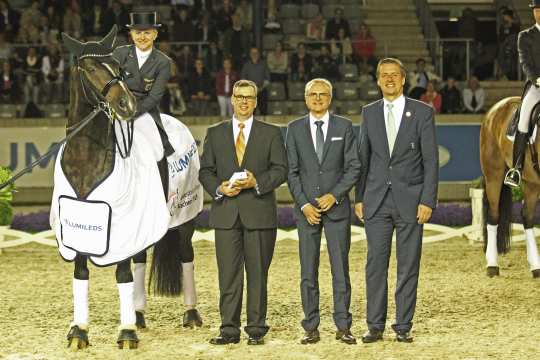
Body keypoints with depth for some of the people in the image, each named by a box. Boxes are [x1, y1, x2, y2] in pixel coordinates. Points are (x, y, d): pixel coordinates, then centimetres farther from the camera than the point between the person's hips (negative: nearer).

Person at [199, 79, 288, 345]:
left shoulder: (271, 133, 8)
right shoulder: (215, 133, 13)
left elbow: (280, 170, 2)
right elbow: (205, 171, 10)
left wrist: (257, 182, -15)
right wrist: (219, 188, -9)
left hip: (259, 212, -1)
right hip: (226, 213, 1)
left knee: (258, 273, 1)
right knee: (228, 274, 0)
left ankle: (256, 329, 7)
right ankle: (229, 330, 3)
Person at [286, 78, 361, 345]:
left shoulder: (344, 127, 5)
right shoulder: (295, 129, 7)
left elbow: (353, 167, 2)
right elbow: (292, 171, 5)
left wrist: (334, 195, -10)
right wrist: (304, 204, -6)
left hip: (337, 206, -1)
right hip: (306, 209, 1)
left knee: (340, 270, -1)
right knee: (308, 272, 1)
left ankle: (343, 326, 3)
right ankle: (311, 328, 4)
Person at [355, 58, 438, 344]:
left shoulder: (422, 112, 0)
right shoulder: (369, 113, 9)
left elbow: (431, 160, -2)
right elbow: (363, 157, 12)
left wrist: (428, 201, -9)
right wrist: (359, 197, 6)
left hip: (410, 200, -2)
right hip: (376, 200, 2)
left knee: (408, 267, 2)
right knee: (375, 264, 1)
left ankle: (403, 326, 7)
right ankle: (375, 326, 7)